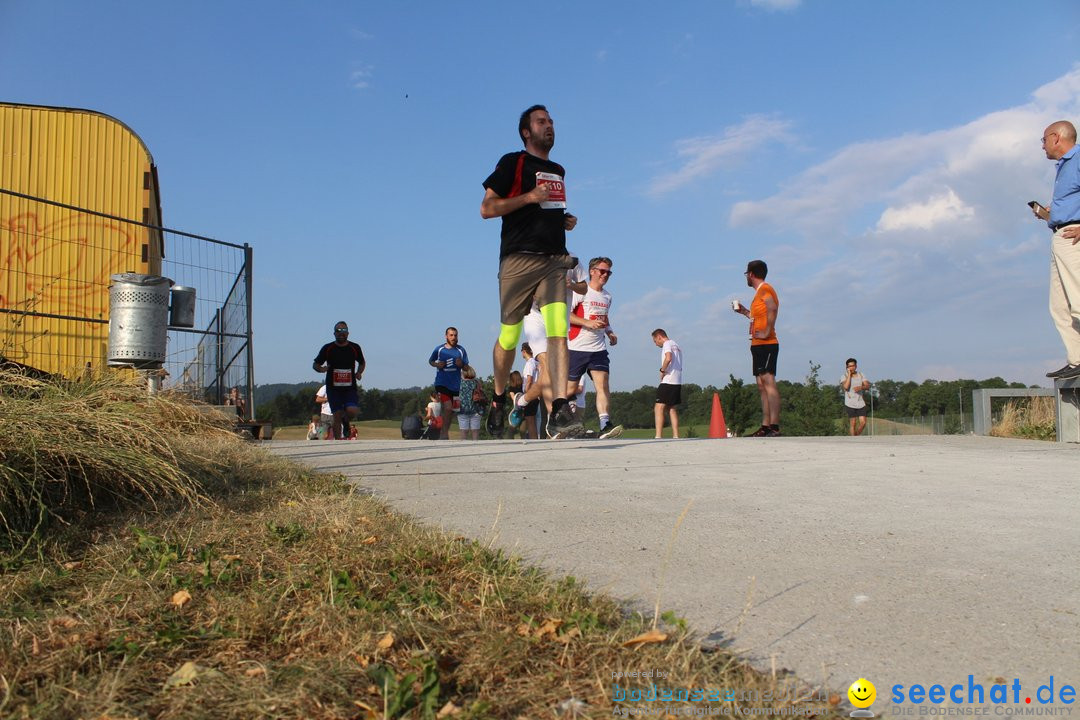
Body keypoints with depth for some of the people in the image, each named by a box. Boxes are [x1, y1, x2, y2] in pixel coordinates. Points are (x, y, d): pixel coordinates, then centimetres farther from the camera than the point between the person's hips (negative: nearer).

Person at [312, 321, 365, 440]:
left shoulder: (355, 348, 3)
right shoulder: (328, 348, -1)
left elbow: (362, 363, 20)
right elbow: (315, 364, 6)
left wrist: (359, 372, 1)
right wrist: (321, 369, -16)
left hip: (350, 388, 0)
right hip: (333, 388, 0)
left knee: (352, 411, -20)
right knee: (337, 416, -5)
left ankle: (346, 422, 16)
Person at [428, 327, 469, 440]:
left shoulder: (461, 350, 3)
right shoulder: (439, 349, 1)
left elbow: (466, 367, 7)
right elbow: (430, 361, 14)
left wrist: (461, 364, -16)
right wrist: (437, 364, -7)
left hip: (455, 385, 3)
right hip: (442, 383, -3)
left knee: (452, 410, 10)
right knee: (448, 407, -19)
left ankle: (444, 433, 26)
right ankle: (445, 433, -8)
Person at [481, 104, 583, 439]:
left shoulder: (558, 171, 23)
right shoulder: (512, 162, 4)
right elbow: (486, 208, -4)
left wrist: (566, 221, 14)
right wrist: (529, 197, -12)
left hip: (555, 260, 4)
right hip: (519, 259, -4)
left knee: (558, 333, -14)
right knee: (509, 337, 4)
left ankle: (559, 412, -21)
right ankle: (499, 399, 27)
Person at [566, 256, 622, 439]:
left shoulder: (607, 296, 16)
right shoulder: (580, 291, -5)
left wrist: (610, 333, 11)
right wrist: (588, 323, -21)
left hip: (598, 349, 5)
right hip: (577, 348, -5)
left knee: (602, 384, -13)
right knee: (570, 388, 3)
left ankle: (605, 425, -22)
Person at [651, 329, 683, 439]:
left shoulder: (667, 344, -4)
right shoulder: (676, 345, 23)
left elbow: (668, 358, -24)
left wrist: (662, 370, -12)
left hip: (668, 381, -9)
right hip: (678, 382, 9)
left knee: (658, 408, -11)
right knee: (673, 409, 11)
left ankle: (658, 436, -19)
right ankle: (676, 436, 8)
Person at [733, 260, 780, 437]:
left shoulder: (765, 289, -6)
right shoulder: (759, 293, 22)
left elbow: (773, 308, -25)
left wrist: (767, 332, -26)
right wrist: (744, 311, 30)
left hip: (766, 344, -10)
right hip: (758, 345, 10)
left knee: (768, 381, -15)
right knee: (762, 386, 7)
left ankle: (774, 427, -20)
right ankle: (765, 427, 7)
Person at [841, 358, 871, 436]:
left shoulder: (861, 375, 8)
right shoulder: (844, 376, -3)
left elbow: (867, 386, -3)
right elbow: (846, 387, -21)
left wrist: (860, 387, -25)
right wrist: (849, 374, -14)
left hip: (861, 403, 4)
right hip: (850, 404, -3)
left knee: (863, 423, -2)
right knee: (853, 423, -5)